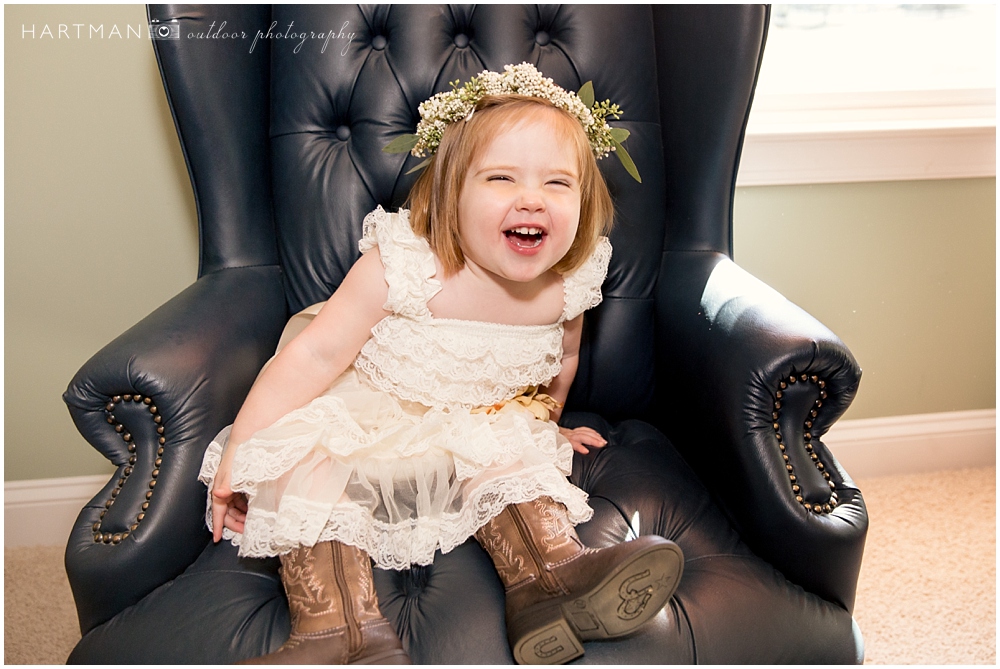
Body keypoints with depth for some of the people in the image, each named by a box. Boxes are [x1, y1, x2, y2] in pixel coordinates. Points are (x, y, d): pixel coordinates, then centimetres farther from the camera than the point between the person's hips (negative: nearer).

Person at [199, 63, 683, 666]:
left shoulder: (567, 287, -15)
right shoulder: (404, 269, -29)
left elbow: (563, 358, 9)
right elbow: (316, 355, -25)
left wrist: (546, 420, 24)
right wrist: (239, 455, -23)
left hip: (482, 430, 4)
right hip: (358, 416, -3)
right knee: (304, 462, -26)